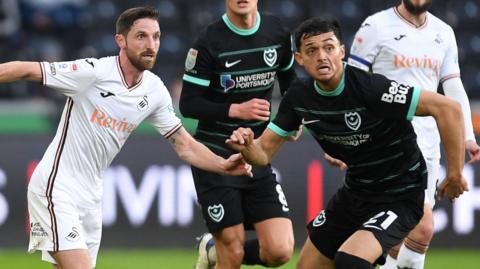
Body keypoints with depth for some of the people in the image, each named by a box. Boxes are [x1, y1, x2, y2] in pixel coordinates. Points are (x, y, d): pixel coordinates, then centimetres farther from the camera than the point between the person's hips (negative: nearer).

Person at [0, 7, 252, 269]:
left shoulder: (155, 90, 2)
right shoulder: (93, 71, -17)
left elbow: (185, 146, 7)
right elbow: (26, 70, -15)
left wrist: (223, 165, -8)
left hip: (90, 195, 7)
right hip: (56, 186, -7)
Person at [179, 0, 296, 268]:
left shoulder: (278, 33, 1)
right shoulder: (209, 43, -13)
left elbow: (288, 78, 20)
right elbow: (188, 104, -12)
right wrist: (236, 110, -23)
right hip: (215, 157, -4)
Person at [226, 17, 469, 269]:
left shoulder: (370, 88, -27)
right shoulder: (299, 96, -7)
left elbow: (448, 108, -28)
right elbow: (264, 151, -1)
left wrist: (455, 174, -23)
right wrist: (247, 146, -26)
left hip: (399, 197, -7)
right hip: (355, 190, 7)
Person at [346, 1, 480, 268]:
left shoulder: (444, 33, 13)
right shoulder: (377, 26, -3)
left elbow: (454, 90, 15)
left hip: (428, 145, 5)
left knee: (408, 229, 2)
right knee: (423, 226, -19)